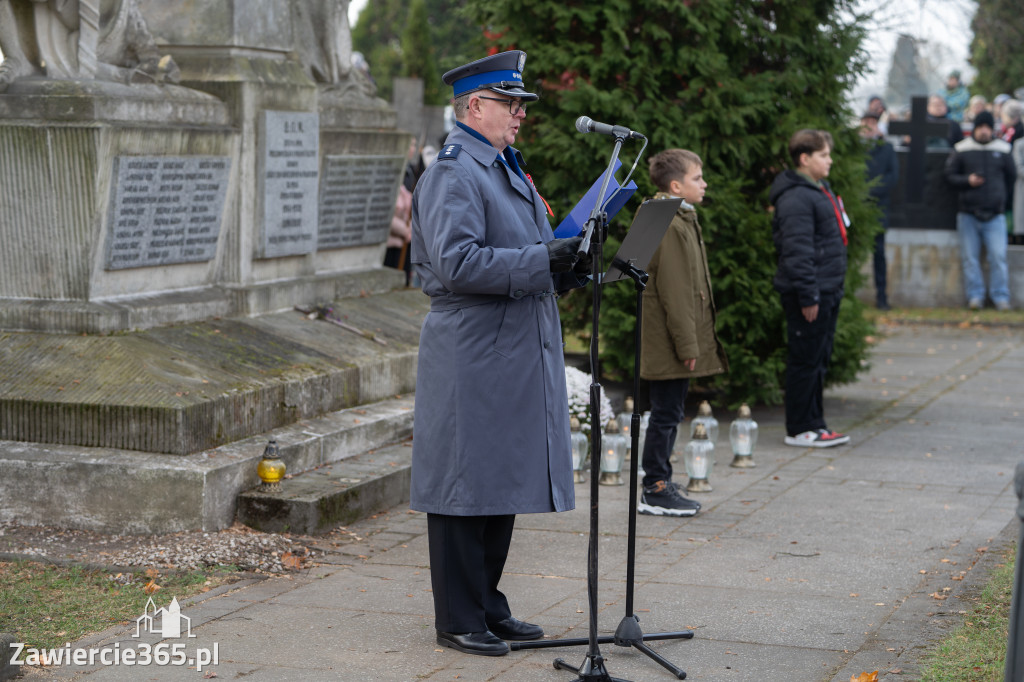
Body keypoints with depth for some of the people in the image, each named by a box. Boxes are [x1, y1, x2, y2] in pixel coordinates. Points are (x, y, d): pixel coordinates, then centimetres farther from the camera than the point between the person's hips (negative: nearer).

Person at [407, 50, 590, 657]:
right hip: (472, 360, -10)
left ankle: (487, 606, 25)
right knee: (467, 488, -2)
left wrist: (564, 269, 7)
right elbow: (456, 262, -24)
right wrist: (540, 261, -24)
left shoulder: (507, 169, 19)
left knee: (504, 484, 15)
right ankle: (458, 620, 7)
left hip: (517, 357, 10)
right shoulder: (453, 174, -13)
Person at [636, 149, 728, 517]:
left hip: (676, 343, 10)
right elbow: (672, 291, -20)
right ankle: (656, 490, 3)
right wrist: (686, 346, -20)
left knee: (669, 414, 14)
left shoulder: (683, 221, 16)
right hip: (669, 344, -10)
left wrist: (692, 342, 21)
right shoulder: (669, 227, -17)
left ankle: (658, 486, 21)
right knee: (666, 414, -4)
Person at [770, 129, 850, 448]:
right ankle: (799, 430, 3)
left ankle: (815, 424, 22)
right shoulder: (796, 198, -16)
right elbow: (797, 252, -21)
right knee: (805, 360, -4)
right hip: (810, 293, -10)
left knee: (819, 359, 14)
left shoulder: (820, 191, 17)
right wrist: (807, 296, -22)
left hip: (827, 290, 10)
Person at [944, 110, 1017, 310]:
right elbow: (950, 176, 6)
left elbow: (1012, 177, 17)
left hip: (995, 215, 0)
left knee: (998, 256, -7)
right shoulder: (961, 150, 4)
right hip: (968, 214, 0)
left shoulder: (1002, 150, 7)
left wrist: (1004, 201, 14)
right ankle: (975, 296, 8)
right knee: (969, 257, 0)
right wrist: (967, 180, -11)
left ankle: (1001, 297, -1)